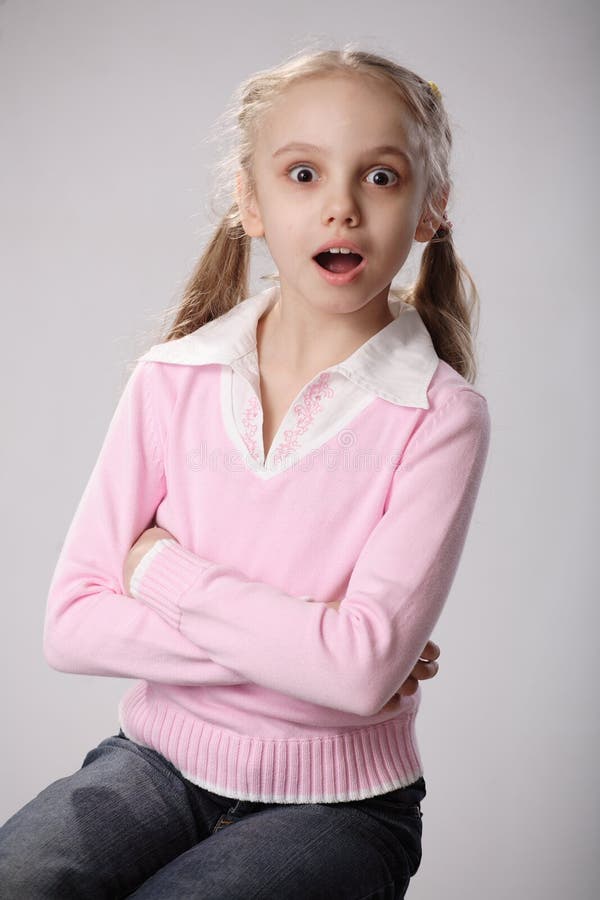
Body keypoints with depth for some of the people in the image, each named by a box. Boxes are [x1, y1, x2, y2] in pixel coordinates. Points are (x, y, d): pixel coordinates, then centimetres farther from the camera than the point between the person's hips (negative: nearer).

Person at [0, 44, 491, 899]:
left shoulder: (439, 416, -12)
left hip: (333, 801, -1)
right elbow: (71, 625, -8)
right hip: (159, 759, 2)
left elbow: (363, 670, -22)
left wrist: (163, 566, -14)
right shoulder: (172, 380, -3)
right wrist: (294, 644, -17)